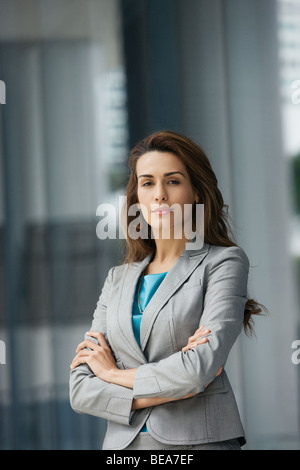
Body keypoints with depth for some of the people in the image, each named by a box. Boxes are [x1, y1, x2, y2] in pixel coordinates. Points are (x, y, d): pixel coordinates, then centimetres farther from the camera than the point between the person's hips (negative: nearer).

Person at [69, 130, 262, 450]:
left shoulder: (224, 262, -3)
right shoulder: (118, 279, 10)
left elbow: (200, 369, -17)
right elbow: (81, 392, 2)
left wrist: (114, 373, -3)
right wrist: (173, 390, -11)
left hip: (201, 440, -3)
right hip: (124, 443, 4)